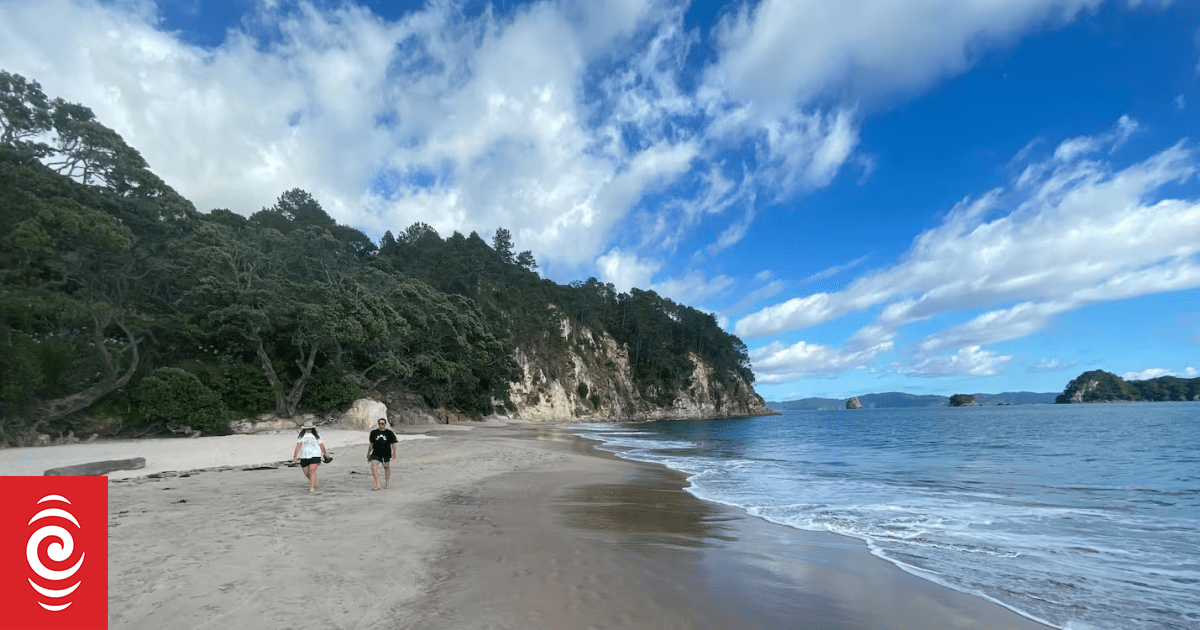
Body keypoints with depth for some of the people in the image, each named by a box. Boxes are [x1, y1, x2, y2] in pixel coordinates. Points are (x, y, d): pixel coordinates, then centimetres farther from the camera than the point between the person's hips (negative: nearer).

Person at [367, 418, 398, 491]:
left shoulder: (389, 433, 0)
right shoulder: (373, 433, 6)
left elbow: (393, 444, -1)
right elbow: (371, 444, 16)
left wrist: (394, 453, -12)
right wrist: (368, 453, 18)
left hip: (386, 454, -1)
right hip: (376, 454, 1)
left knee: (387, 468, 9)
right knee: (373, 467, -16)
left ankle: (387, 483, 30)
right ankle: (377, 484, -14)